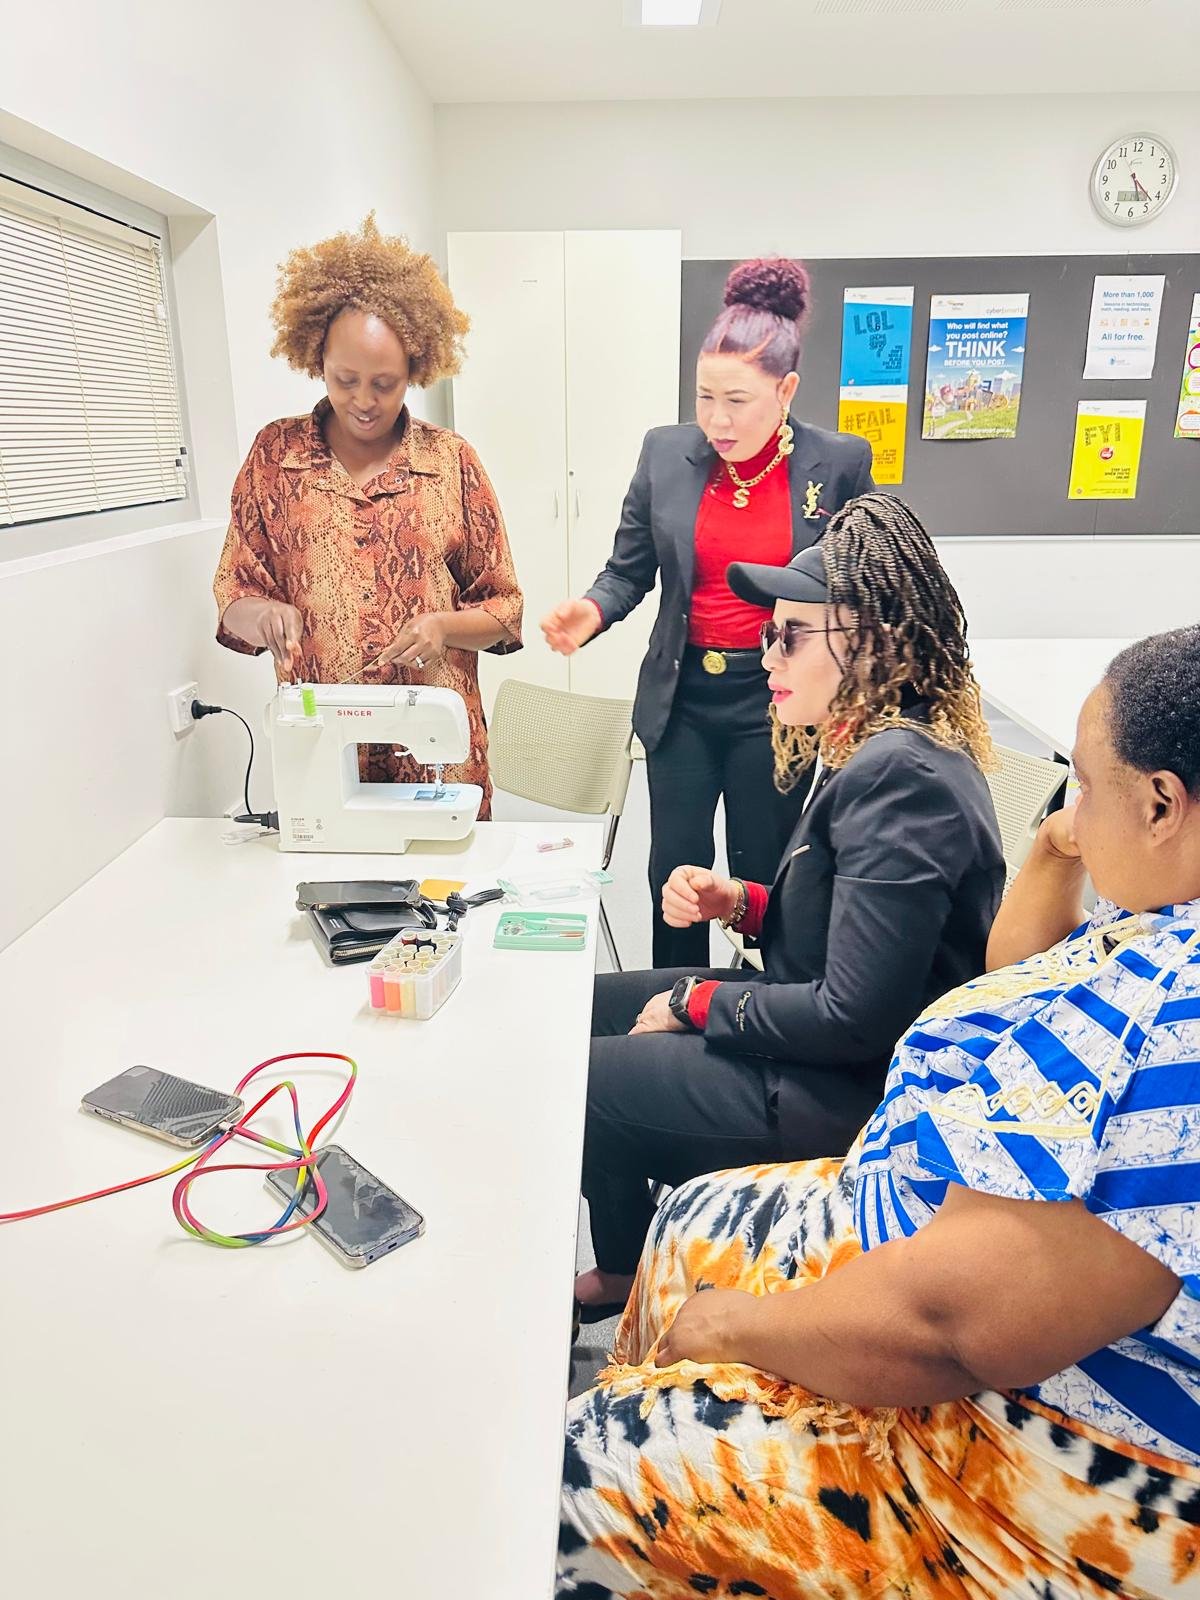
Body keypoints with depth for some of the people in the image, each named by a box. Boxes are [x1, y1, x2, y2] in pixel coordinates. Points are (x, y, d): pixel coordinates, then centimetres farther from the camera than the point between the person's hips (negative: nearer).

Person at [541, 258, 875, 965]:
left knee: (762, 874, 10)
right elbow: (629, 570, 6)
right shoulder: (667, 454, -1)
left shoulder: (840, 463, -6)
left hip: (777, 699, -2)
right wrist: (594, 611, -15)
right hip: (683, 694, 2)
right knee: (676, 871, 11)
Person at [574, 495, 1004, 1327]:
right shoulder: (883, 749, 4)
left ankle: (626, 1278, 28)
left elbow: (855, 1018, -28)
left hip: (852, 1092, -10)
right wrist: (741, 902, -3)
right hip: (830, 1039, 10)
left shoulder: (897, 776, -28)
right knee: (587, 1005, 14)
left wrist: (696, 1000, -15)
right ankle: (626, 1267, 30)